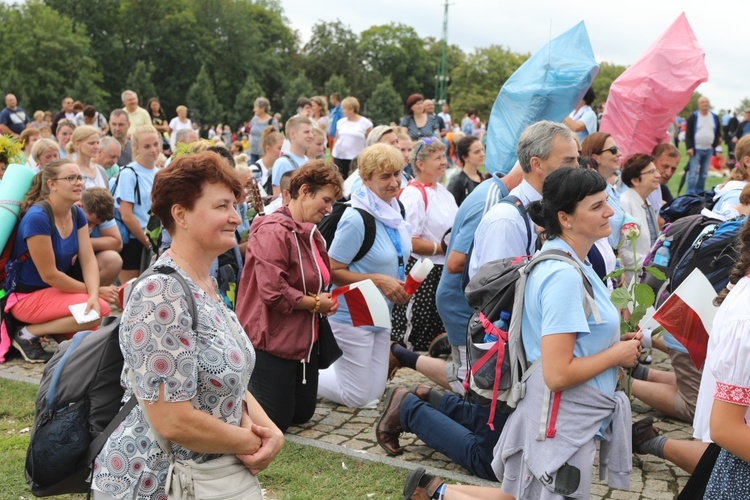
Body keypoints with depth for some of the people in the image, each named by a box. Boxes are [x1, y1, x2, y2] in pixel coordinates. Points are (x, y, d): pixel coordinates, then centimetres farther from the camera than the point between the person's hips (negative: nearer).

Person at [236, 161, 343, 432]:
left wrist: (325, 300, 3)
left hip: (304, 338, 9)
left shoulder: (311, 233, 9)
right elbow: (274, 292, -27)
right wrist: (316, 305, -17)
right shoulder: (273, 231, -20)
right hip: (273, 339, -9)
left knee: (302, 414, 16)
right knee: (276, 420, -1)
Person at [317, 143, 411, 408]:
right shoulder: (356, 219, -22)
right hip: (353, 315, -8)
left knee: (375, 392, 15)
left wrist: (399, 284, 0)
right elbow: (333, 271, -20)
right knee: (357, 397, 2)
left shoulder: (395, 210, 3)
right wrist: (378, 280, -26)